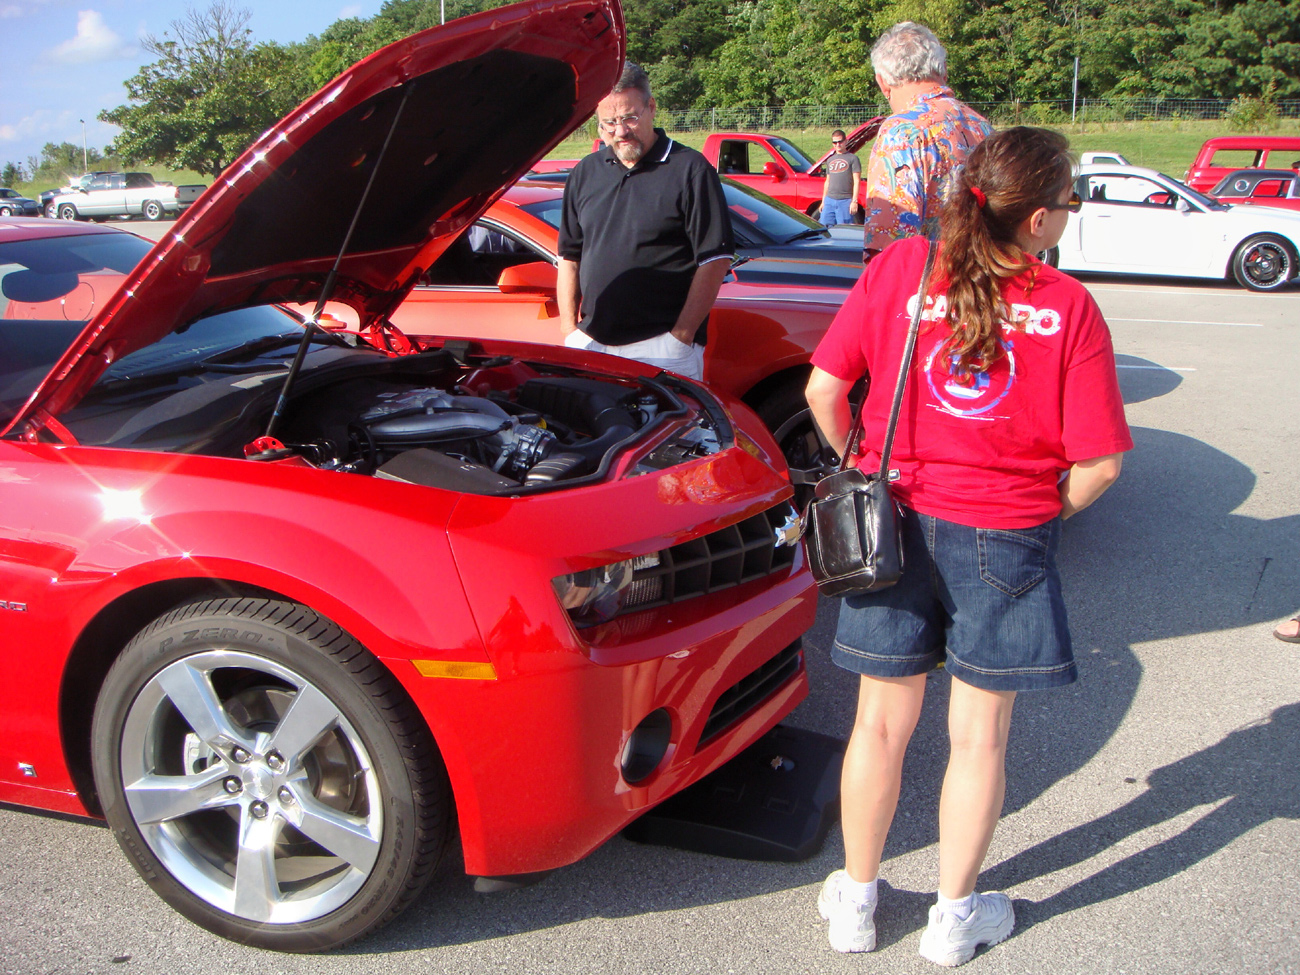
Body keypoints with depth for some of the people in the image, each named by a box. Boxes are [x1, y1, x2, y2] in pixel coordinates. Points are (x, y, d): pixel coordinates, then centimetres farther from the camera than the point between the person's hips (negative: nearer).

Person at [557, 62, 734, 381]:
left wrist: (681, 336, -12)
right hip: (589, 342, 5)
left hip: (662, 346, -5)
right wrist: (569, 329, 8)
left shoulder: (689, 169, -3)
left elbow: (715, 259, -8)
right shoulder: (585, 173, 14)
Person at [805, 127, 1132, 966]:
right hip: (1007, 539, -2)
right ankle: (956, 915, 30)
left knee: (882, 722, 15)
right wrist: (1044, 516, 7)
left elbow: (825, 389, -6)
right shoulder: (1069, 306, -10)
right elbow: (1099, 464, -12)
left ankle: (856, 900, 31)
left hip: (901, 522, 2)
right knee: (980, 734, 14)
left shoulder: (900, 268, -5)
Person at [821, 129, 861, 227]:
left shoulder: (852, 158, 3)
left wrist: (854, 201, -12)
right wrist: (823, 200, 21)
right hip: (829, 200, 5)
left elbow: (857, 181, -3)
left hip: (845, 201, -5)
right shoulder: (830, 160, 21)